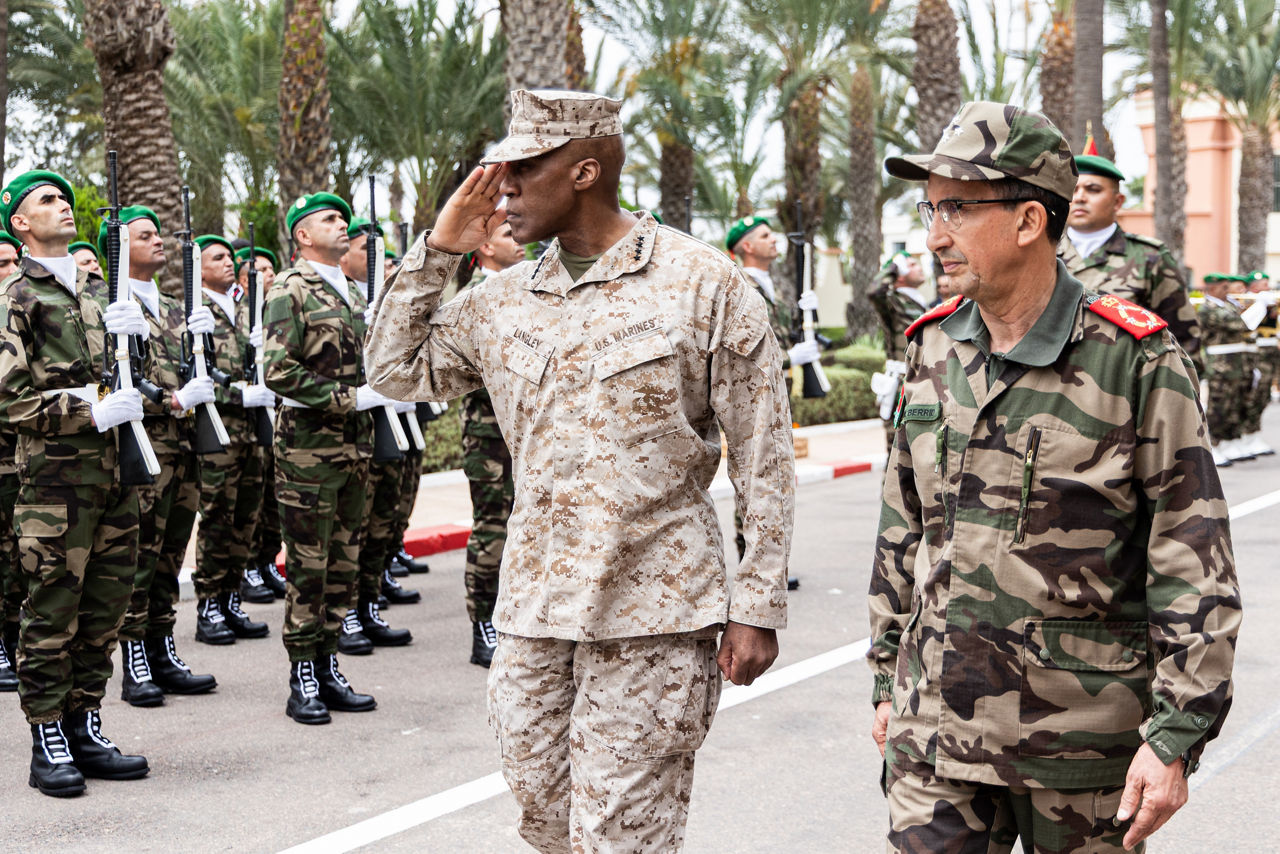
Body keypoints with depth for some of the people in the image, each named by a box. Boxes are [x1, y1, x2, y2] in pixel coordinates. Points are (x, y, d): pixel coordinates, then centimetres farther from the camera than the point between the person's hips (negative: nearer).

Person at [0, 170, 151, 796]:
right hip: (56, 471, -7)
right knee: (52, 611, -3)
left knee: (104, 609, 9)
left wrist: (124, 331, 5)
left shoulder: (95, 289, 19)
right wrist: (91, 411, -19)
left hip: (116, 468, 7)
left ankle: (85, 730, 19)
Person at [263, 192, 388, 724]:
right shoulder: (290, 291, -9)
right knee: (307, 566, -2)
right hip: (308, 446, -7)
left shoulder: (352, 293, 16)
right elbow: (280, 372, -18)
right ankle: (302, 680, 6)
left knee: (344, 564, 10)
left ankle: (327, 668, 19)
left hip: (355, 445, 8)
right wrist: (351, 397, -18)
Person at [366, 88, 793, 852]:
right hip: (533, 615, 5)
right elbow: (396, 370, 18)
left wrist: (756, 607, -8)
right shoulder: (503, 301, 10)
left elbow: (764, 459, -5)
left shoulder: (703, 284, -5)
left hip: (654, 617, -5)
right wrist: (439, 250, 8)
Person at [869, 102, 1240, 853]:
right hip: (937, 731, 4)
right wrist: (888, 677, 15)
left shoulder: (1136, 360, -10)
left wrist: (1177, 735, -13)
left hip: (1082, 744, -4)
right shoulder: (933, 346, 5)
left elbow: (1196, 569, -10)